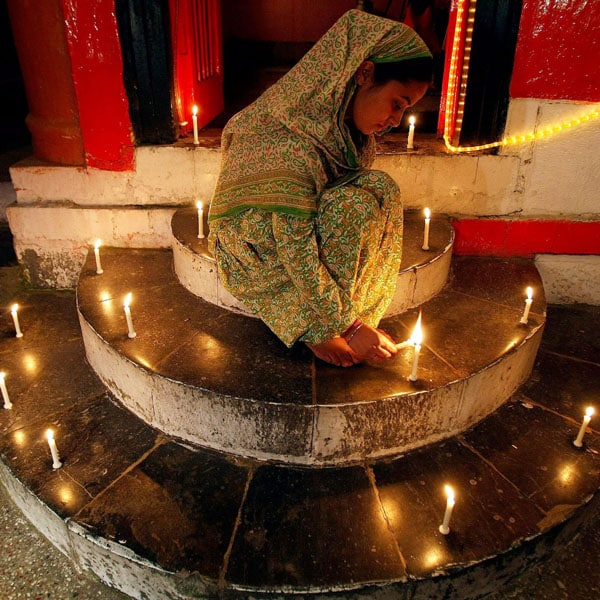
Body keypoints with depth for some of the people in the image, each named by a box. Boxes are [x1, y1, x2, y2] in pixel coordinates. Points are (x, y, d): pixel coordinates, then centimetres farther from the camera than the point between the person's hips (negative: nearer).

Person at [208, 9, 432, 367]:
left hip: (303, 228, 8)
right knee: (354, 204, -28)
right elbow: (296, 254, -31)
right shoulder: (291, 140, -30)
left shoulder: (347, 126, -3)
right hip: (257, 256, -7)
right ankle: (316, 331, -15)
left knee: (382, 188, -12)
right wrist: (349, 328, -25)